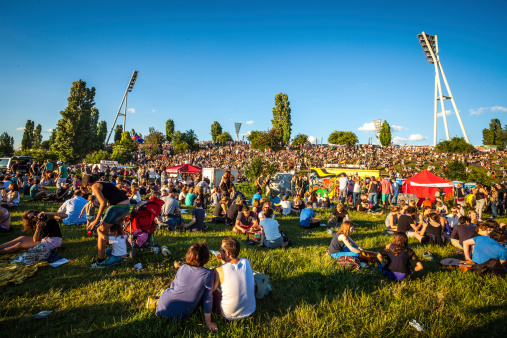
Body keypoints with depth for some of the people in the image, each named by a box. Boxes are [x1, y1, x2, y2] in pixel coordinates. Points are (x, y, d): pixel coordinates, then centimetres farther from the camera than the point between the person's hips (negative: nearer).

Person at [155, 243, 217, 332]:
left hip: (164, 305, 5)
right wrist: (208, 322, -2)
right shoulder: (208, 274, -18)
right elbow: (208, 299, -13)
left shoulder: (182, 268, -5)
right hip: (180, 316, -5)